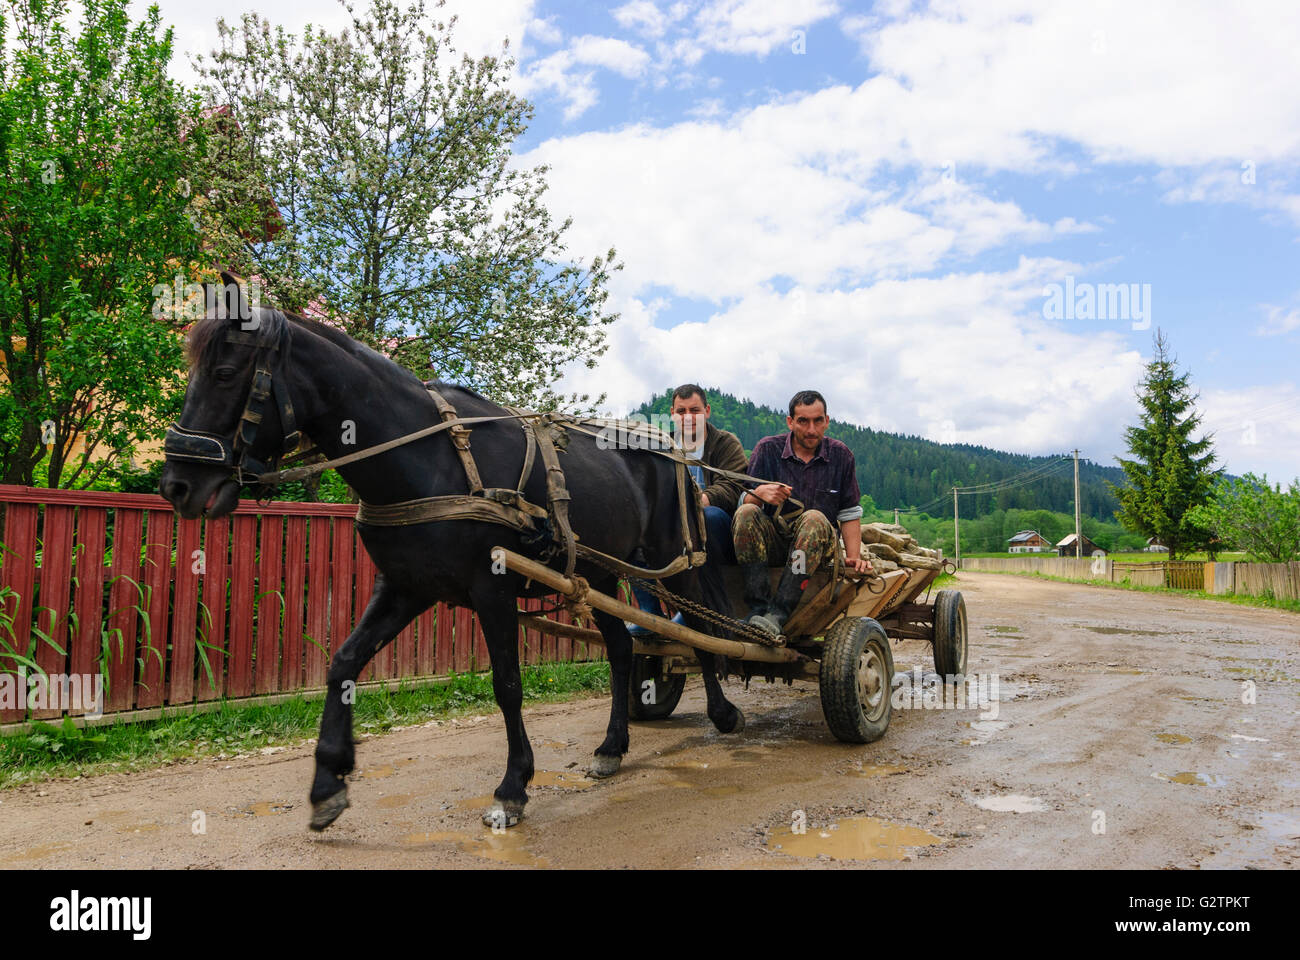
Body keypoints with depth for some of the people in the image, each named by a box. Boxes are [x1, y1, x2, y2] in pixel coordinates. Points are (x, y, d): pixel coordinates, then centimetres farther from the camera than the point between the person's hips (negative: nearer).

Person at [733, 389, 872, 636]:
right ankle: (758, 608, -35)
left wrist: (853, 556, -4)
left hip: (818, 543, 0)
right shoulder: (768, 449, 3)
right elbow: (744, 501, -2)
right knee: (746, 513, -29)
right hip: (772, 541, 0)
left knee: (814, 518, -33)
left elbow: (850, 513, 9)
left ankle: (779, 613, -39)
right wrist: (759, 493, -26)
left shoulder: (841, 455, 6)